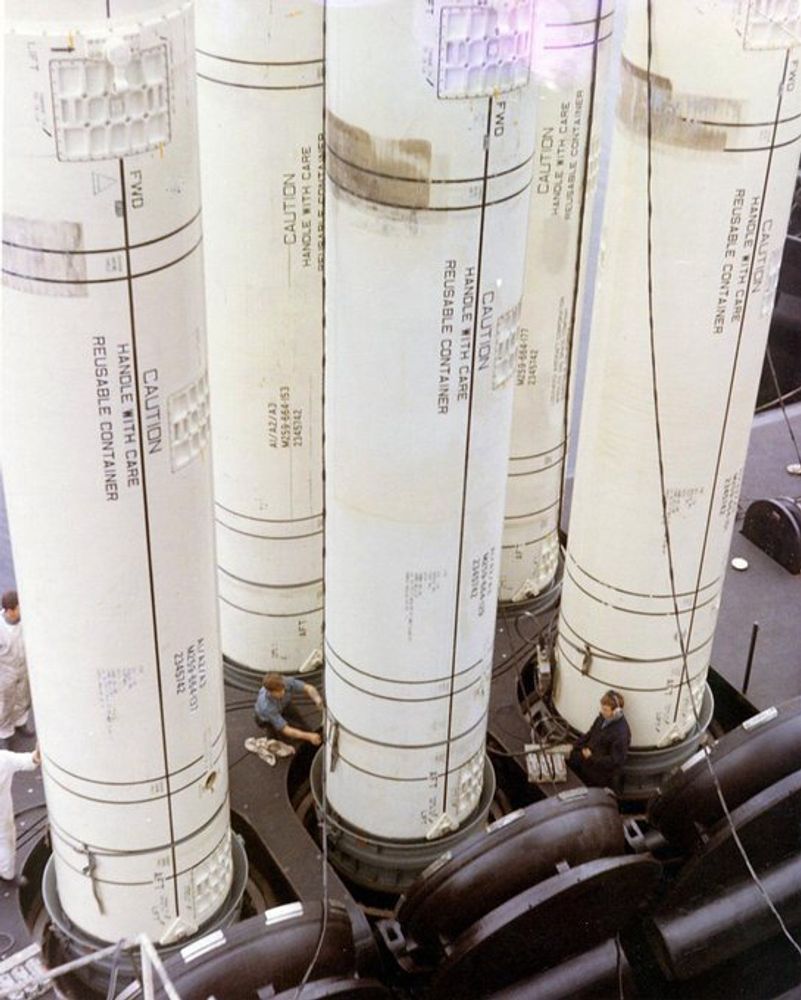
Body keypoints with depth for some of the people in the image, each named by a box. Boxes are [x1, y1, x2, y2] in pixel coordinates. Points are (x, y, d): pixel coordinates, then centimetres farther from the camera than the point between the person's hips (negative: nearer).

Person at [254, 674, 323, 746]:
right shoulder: (266, 706, -45)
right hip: (267, 719, -3)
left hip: (284, 705, 4)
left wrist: (317, 699, -54)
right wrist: (309, 736, -53)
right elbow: (286, 730, -42)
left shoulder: (287, 682, -38)